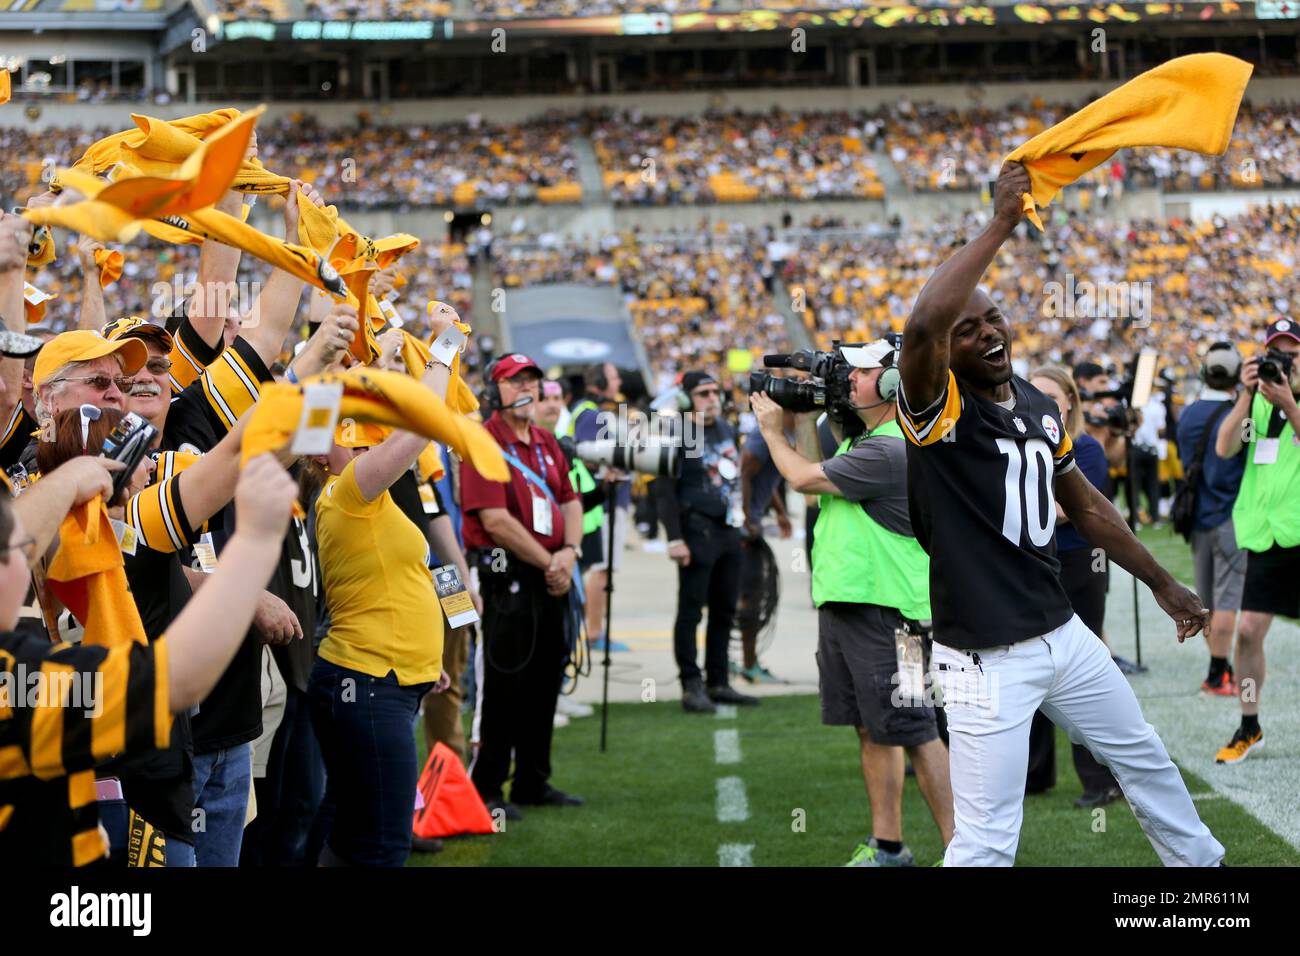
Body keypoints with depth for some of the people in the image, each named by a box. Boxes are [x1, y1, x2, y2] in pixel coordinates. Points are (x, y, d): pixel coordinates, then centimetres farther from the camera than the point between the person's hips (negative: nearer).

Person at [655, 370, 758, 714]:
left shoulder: (725, 428, 14)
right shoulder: (679, 435, -11)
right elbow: (665, 490, -14)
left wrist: (740, 515, 21)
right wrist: (674, 539, -20)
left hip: (729, 529, 8)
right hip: (698, 529, -8)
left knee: (724, 610, 12)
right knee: (691, 610, -5)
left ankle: (718, 683, 20)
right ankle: (692, 687, -2)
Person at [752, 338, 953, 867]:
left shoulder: (890, 450, -18)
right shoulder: (864, 439, 14)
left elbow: (804, 478, -12)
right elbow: (816, 476, 22)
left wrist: (772, 430, 4)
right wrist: (804, 419, 15)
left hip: (885, 611, -10)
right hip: (843, 605, 10)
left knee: (913, 734, -10)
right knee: (871, 730, 13)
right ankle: (886, 847, 20)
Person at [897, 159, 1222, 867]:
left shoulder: (1040, 407, 9)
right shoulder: (937, 405, -14)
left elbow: (1087, 506, 22)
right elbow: (921, 327, -37)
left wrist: (1160, 582, 27)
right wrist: (1001, 225, -33)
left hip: (1064, 634, 7)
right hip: (985, 658, -7)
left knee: (1143, 757, 24)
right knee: (987, 840, -8)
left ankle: (1201, 862, 46)